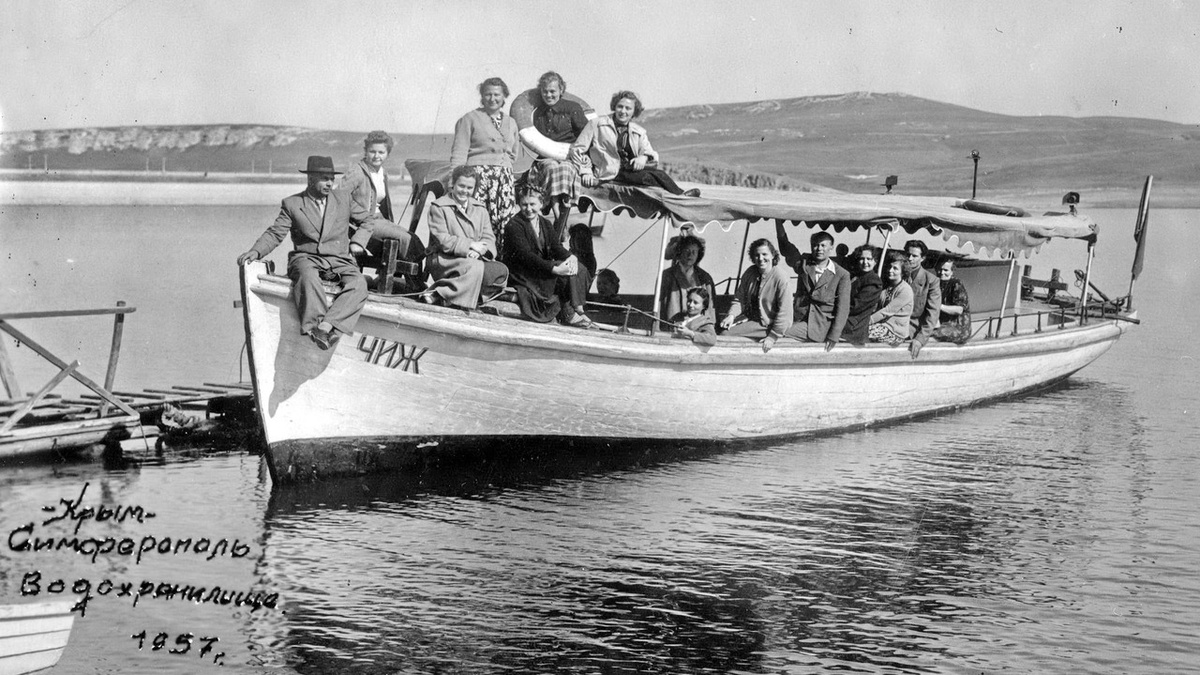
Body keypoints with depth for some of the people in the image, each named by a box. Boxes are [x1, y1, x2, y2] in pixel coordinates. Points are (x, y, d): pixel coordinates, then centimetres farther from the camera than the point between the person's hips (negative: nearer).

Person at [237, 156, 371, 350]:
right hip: (306, 259, -2)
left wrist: (358, 242, 10)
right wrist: (256, 251, -13)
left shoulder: (343, 198, 17)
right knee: (308, 276, -40)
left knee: (358, 283, -32)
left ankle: (327, 325, -50)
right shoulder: (292, 204, 10)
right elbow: (274, 233, 5)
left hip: (339, 261, 2)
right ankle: (316, 325, -52)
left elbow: (366, 221, 28)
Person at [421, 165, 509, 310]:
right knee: (475, 267, -36)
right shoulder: (438, 207, 2)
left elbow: (489, 238, 8)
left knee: (501, 271, -23)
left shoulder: (480, 209, 19)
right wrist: (471, 245, -15)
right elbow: (443, 240, -9)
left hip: (475, 259, 6)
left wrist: (477, 251, -15)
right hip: (444, 259, -6)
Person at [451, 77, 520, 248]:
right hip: (478, 174, -5)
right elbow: (459, 153, -2)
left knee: (507, 222, -5)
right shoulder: (469, 119, 4)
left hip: (505, 178, 5)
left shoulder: (510, 123, 19)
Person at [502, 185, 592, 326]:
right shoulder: (514, 225, -12)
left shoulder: (545, 224, 14)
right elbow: (526, 256, -23)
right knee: (563, 273, -27)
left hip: (542, 267, 8)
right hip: (519, 274, -8)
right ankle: (567, 313, -18)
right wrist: (554, 269, -33)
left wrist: (570, 256, -24)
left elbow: (556, 246, 1)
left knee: (577, 268, -12)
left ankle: (578, 309, -17)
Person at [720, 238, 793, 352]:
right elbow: (739, 299, 5)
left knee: (726, 333, -20)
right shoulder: (750, 273, 1)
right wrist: (731, 315, -15)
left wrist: (773, 337, -22)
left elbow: (784, 312, -20)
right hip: (750, 316, 7)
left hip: (768, 324, -7)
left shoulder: (780, 277, -20)